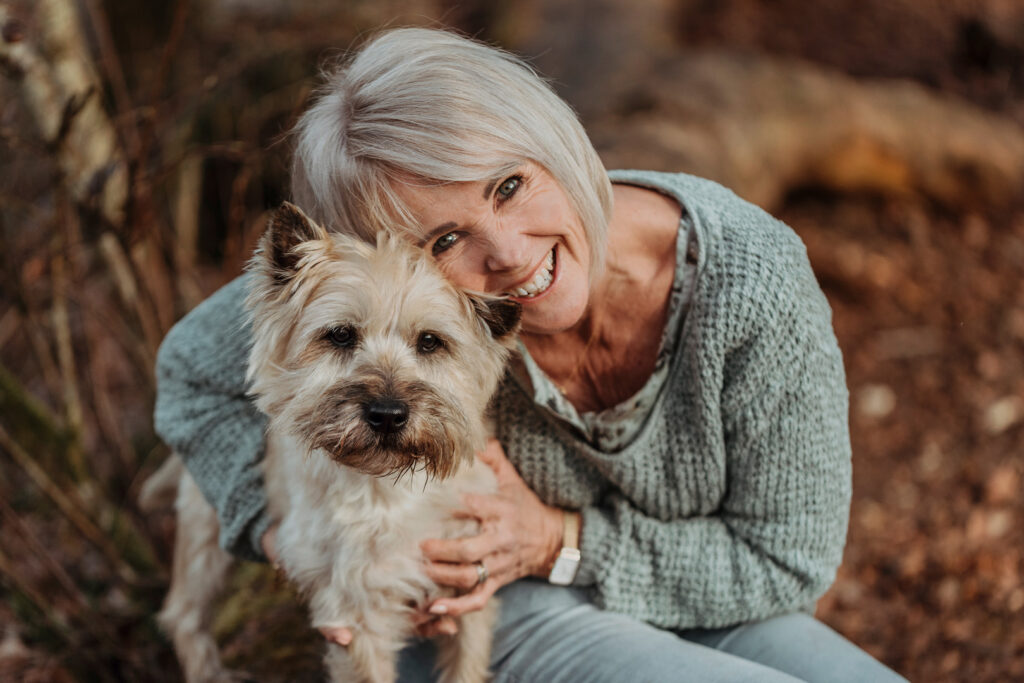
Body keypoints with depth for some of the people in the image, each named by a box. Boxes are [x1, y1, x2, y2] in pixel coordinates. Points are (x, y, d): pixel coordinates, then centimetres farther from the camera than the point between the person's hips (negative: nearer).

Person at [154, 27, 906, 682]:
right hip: (474, 619, -2)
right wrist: (289, 529, -20)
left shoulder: (754, 282, -27)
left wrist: (561, 543, -23)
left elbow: (791, 559, -15)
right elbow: (194, 371, -5)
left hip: (693, 603, 3)